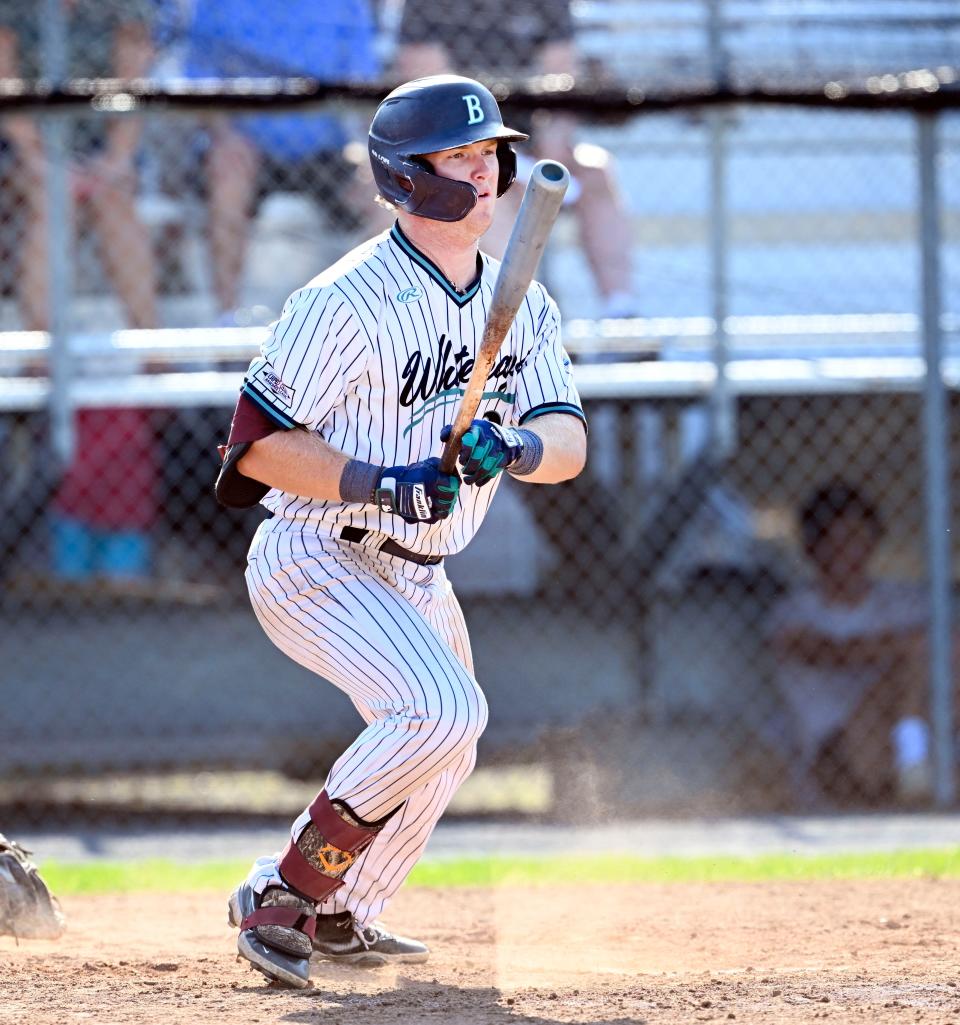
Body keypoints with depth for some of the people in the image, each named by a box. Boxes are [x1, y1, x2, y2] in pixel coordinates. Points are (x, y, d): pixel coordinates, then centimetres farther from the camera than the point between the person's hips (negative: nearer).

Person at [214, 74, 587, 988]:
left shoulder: (521, 304, 4)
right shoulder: (348, 301, -19)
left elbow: (569, 439, -4)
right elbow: (258, 443, -19)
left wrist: (516, 451, -27)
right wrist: (386, 485, -29)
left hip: (415, 577, 9)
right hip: (315, 561, -9)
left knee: (442, 754, 21)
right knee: (441, 709, -27)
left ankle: (340, 918, 41)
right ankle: (281, 898, -18)